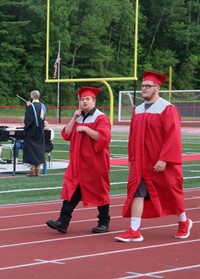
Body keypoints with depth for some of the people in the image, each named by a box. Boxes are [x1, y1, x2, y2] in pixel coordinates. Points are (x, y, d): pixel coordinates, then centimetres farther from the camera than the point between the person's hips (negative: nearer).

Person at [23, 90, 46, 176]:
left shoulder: (31, 106, -16)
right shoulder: (42, 106, 4)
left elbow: (28, 120, -20)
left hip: (32, 132, -6)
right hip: (40, 131, 6)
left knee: (31, 150, 0)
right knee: (39, 149, 10)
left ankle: (32, 170, -2)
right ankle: (38, 170, 10)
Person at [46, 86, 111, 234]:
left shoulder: (101, 118, -9)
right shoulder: (78, 118, 13)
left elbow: (103, 137, -23)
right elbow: (66, 135, 7)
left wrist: (85, 128, -22)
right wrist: (74, 118, -3)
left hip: (94, 163, -6)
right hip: (78, 162, 6)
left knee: (99, 191, 4)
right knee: (71, 191, -3)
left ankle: (104, 223, 16)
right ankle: (63, 222, -8)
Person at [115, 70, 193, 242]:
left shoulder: (167, 109, -11)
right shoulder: (138, 111, 9)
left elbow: (173, 137, -16)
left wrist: (164, 159, -22)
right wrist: (132, 158, 12)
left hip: (161, 163, -5)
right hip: (140, 162, 5)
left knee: (170, 193, 9)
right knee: (137, 193, -7)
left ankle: (184, 222, 32)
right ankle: (134, 231, -9)